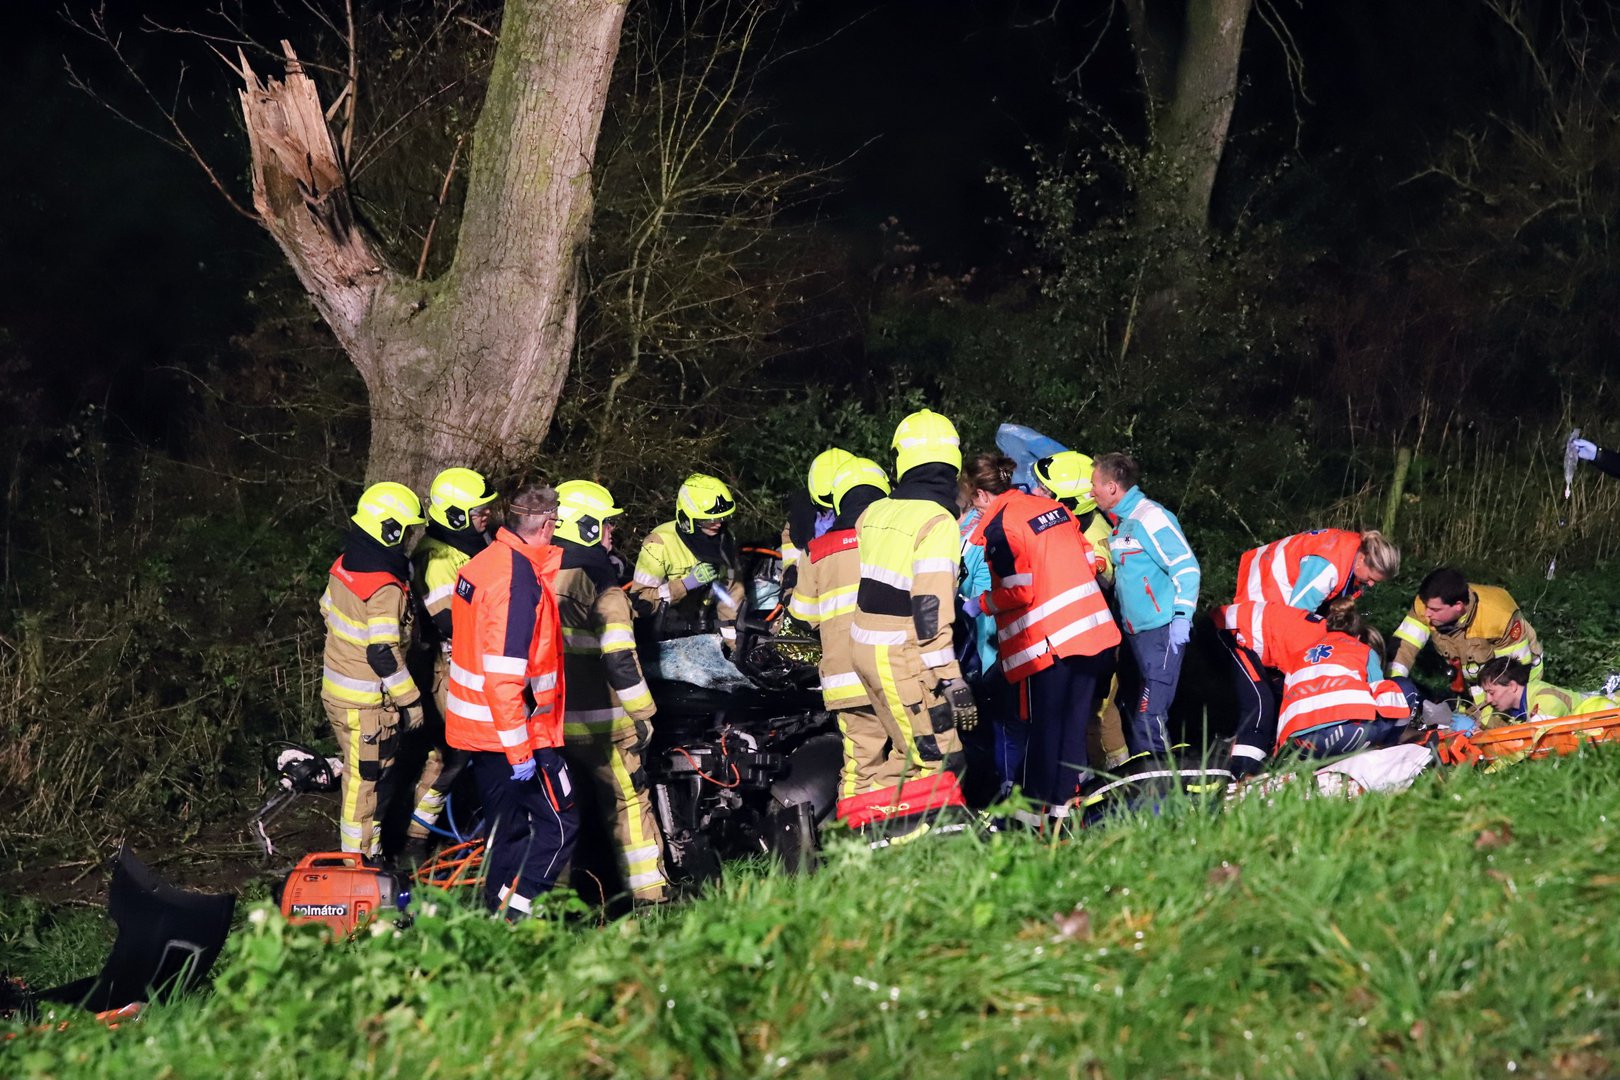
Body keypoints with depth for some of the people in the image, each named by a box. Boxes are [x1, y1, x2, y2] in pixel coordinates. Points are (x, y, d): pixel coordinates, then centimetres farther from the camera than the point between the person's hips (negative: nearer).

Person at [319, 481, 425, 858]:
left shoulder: (344, 565, 2)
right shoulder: (385, 588, -25)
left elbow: (327, 611, 16)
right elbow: (384, 654, -24)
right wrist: (411, 700, -15)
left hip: (336, 689, 9)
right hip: (366, 703, -9)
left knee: (361, 776, 21)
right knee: (368, 782, 2)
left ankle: (354, 851, 31)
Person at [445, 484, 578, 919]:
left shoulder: (484, 562, 8)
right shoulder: (519, 578, -22)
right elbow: (504, 672, -26)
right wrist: (519, 749, -24)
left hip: (475, 728, 10)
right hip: (513, 732, -10)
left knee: (507, 831, 18)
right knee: (558, 825, -2)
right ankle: (513, 915, -6)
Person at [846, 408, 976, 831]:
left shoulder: (874, 513, 9)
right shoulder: (937, 521, -14)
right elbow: (932, 608, -20)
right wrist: (951, 679, -20)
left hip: (863, 647, 8)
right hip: (902, 657, -8)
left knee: (915, 753, 16)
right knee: (938, 761, -6)